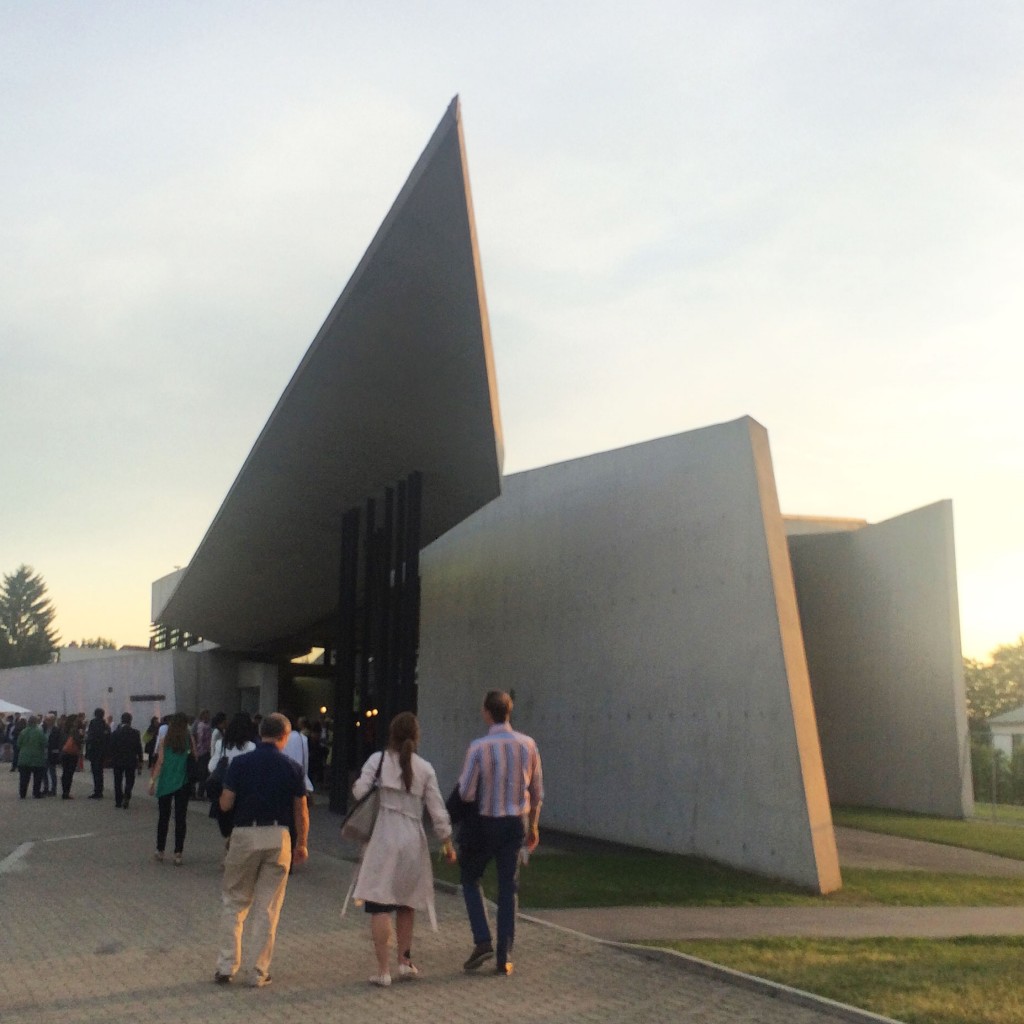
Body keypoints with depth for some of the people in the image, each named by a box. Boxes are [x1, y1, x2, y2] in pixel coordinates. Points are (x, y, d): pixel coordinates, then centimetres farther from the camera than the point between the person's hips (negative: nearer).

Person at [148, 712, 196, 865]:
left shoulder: (165, 740, -4)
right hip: (183, 783, 0)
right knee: (180, 818, 4)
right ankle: (178, 854, 2)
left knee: (163, 817, 13)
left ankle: (160, 851, 20)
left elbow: (160, 762, -6)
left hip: (166, 782, 0)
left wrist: (153, 781, -2)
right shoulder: (189, 739, -3)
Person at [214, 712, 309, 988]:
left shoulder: (240, 763, -5)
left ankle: (226, 966, 11)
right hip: (278, 837, 0)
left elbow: (225, 804, -5)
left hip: (245, 835, 0)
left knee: (234, 903, 13)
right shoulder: (291, 768, -2)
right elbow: (301, 812, 3)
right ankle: (260, 973, 10)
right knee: (268, 908, 7)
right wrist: (302, 844, 16)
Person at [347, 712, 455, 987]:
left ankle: (383, 970, -4)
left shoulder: (377, 760, -4)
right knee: (406, 904, 20)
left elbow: (359, 791, -11)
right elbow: (437, 810, 3)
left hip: (383, 840, -3)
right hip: (413, 840, 3)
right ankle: (405, 961, 28)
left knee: (379, 906, -1)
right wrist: (447, 841, 13)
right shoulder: (425, 768, 3)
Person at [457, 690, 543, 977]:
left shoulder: (479, 747, -15)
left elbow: (466, 794, -15)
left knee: (469, 878, 17)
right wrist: (533, 825, 17)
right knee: (508, 888, 11)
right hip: (517, 822, 4)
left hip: (486, 823, -3)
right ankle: (503, 958, 13)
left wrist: (462, 782, 8)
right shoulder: (527, 745, -2)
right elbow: (537, 791, 5)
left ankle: (482, 942, 3)